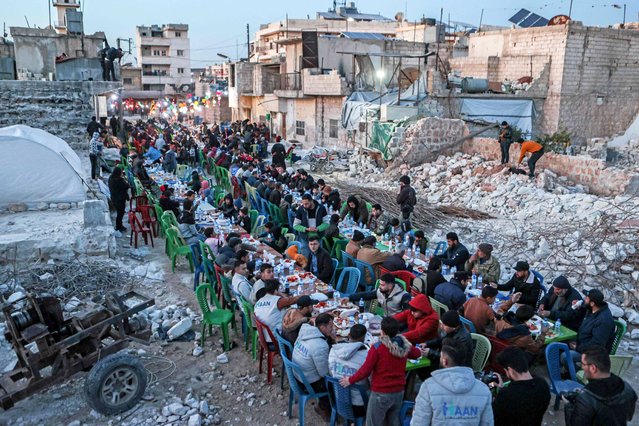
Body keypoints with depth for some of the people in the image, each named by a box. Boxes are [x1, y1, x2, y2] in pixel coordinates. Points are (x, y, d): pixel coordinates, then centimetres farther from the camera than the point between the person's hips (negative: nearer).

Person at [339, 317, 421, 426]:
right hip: (399, 392, 6)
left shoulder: (377, 347, -20)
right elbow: (417, 353, 18)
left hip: (381, 393, -6)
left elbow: (365, 370, -17)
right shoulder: (404, 346, -3)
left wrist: (350, 380, -3)